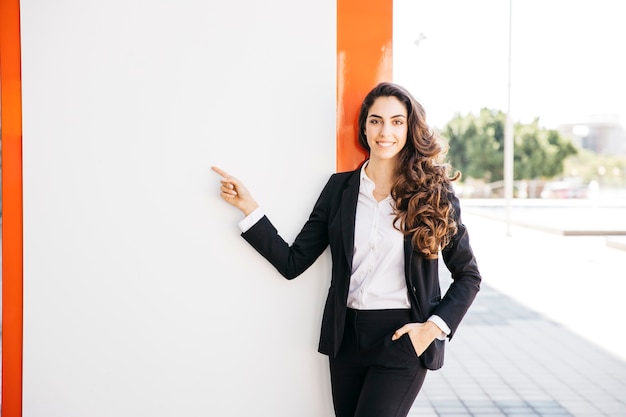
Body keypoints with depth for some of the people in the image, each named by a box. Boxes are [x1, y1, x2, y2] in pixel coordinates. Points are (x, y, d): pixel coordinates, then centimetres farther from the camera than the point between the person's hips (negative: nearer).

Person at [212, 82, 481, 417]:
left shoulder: (434, 192, -3)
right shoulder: (340, 187, 4)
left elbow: (468, 275, 4)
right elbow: (292, 263, 2)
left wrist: (434, 327, -9)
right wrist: (248, 207, -5)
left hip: (403, 340, -3)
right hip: (347, 336, 4)